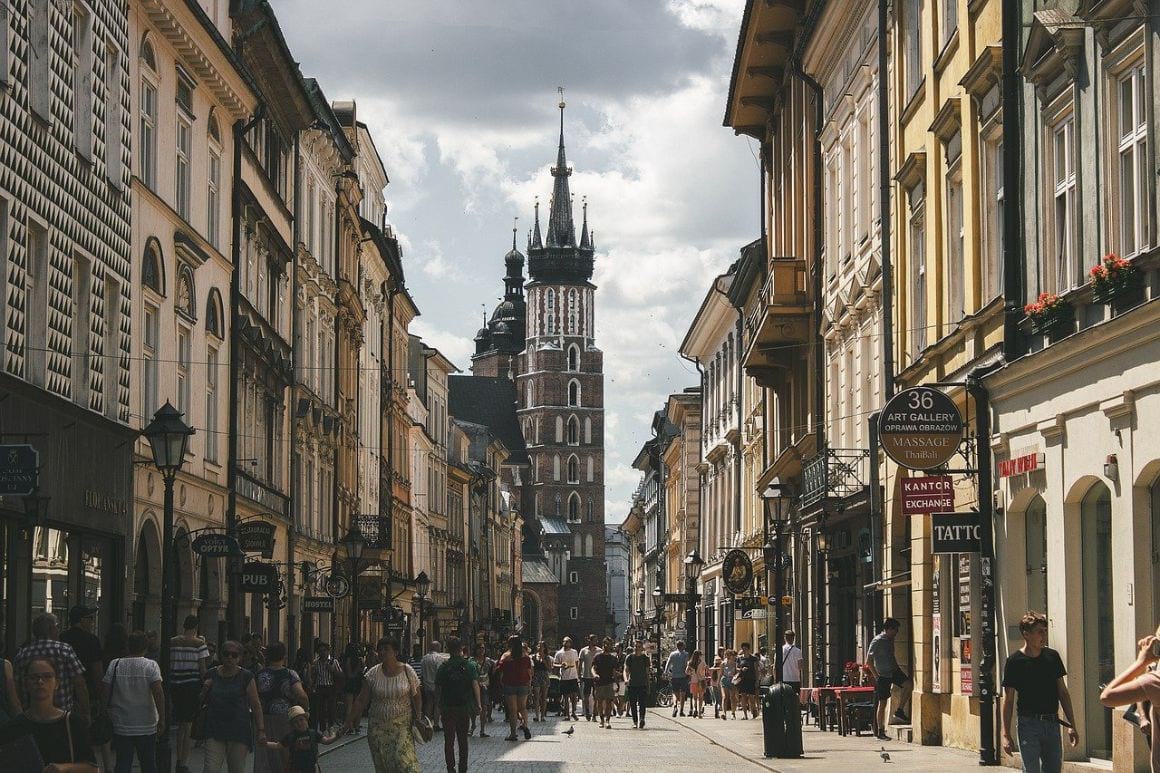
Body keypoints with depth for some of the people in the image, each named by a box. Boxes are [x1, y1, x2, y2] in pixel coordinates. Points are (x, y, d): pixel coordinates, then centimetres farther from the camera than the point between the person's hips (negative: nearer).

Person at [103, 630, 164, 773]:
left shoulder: (114, 665, -2)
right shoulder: (151, 666, -9)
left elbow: (106, 693, -1)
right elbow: (158, 693, -16)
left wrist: (107, 713, 11)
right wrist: (162, 719, -11)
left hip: (121, 726, 1)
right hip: (146, 726, -1)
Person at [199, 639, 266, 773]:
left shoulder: (246, 677, 0)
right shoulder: (212, 675, 7)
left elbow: (256, 705, -1)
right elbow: (201, 701, 19)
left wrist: (261, 730, -8)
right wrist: (205, 690, -4)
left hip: (239, 731, -1)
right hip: (215, 729, 1)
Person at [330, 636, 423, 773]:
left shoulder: (407, 671, 0)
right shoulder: (372, 674, 2)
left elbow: (417, 696, 6)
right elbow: (361, 701, 5)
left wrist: (418, 718, -6)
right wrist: (348, 722, 2)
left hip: (402, 726, -2)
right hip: (378, 728, 2)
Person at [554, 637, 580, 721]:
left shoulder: (574, 652, 7)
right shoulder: (559, 653, 1)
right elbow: (555, 664, 3)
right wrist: (560, 665, -19)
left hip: (573, 677, 2)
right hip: (564, 678, -2)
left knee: (574, 695, 1)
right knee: (566, 696, 2)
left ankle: (573, 712, 13)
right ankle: (566, 713, 8)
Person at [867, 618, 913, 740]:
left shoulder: (890, 640, 10)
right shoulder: (877, 641, -14)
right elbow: (869, 660, -16)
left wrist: (897, 669, 16)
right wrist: (876, 676, -18)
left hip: (893, 671, 7)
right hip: (883, 675, -7)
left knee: (908, 684, -17)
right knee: (882, 703, -3)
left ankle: (899, 712, -4)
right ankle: (880, 732, 4)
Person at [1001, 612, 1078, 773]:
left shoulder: (1052, 657, 7)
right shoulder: (1015, 661, -5)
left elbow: (1063, 692, 13)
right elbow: (1008, 700, -3)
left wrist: (1072, 726, 8)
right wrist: (1006, 735, -7)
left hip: (1052, 724, 4)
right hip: (1028, 725, -4)